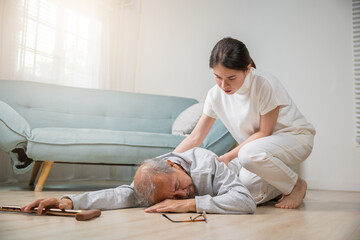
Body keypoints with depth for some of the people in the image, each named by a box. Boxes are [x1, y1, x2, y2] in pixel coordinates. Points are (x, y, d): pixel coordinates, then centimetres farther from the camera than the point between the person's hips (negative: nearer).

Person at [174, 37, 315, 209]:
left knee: (250, 153, -37)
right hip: (257, 145, 5)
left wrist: (229, 156, -22)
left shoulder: (264, 84, -24)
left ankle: (297, 185, -8)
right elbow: (195, 137, -3)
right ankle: (281, 184, 12)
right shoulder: (216, 95, -7)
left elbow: (264, 133, -17)